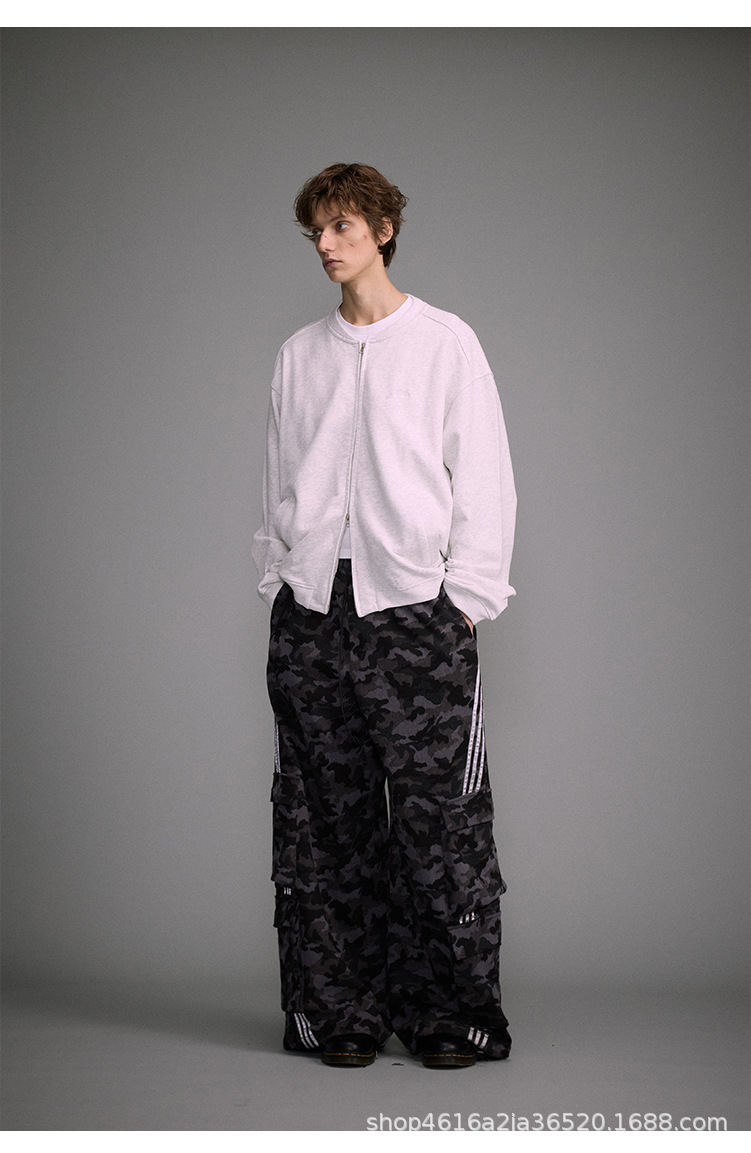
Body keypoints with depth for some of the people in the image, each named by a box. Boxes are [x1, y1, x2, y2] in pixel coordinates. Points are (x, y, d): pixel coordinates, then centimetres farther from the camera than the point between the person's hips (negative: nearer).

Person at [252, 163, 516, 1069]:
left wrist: (464, 601, -4)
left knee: (438, 822, -6)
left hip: (414, 611, -3)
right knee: (327, 824, 3)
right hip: (310, 615, 4)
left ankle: (449, 1012, 2)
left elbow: (484, 482, 2)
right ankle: (342, 1012, 10)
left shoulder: (446, 343, 5)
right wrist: (279, 579, 8)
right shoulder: (299, 355, 16)